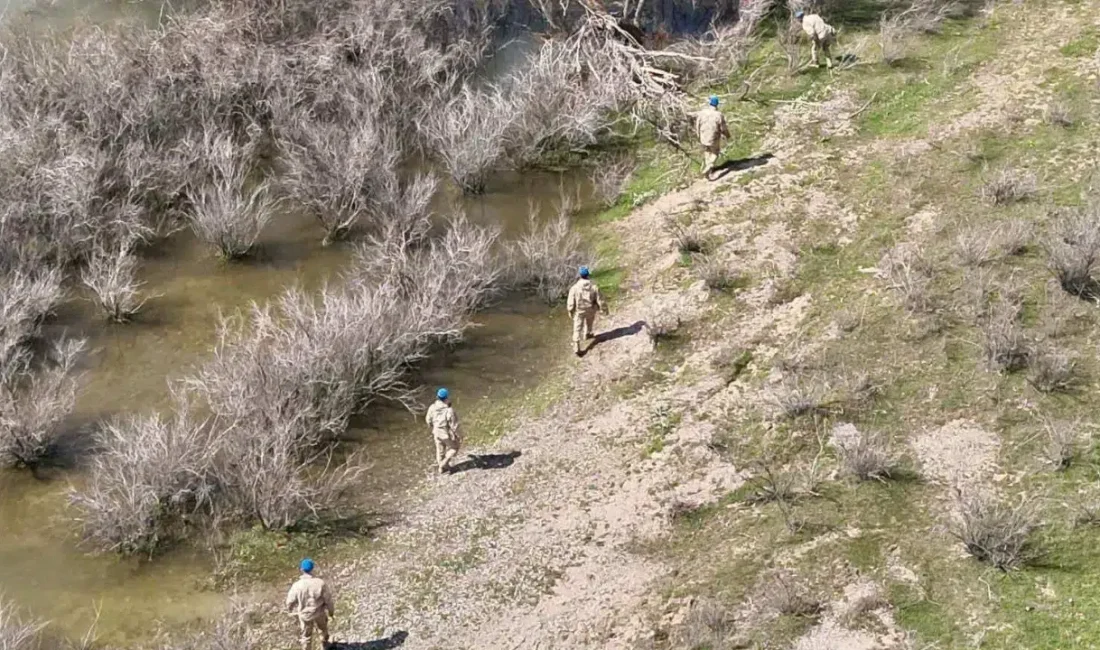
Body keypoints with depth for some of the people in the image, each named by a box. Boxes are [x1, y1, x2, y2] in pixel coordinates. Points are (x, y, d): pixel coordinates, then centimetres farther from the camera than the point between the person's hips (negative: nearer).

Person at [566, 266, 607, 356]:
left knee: (577, 329, 9)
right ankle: (587, 334, 59)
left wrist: (570, 311, 2)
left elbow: (571, 302, -16)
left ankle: (576, 348, 7)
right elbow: (600, 300, -14)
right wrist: (604, 308, 3)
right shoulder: (593, 286, -22)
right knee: (589, 323, 32)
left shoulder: (575, 287, -25)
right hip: (591, 310, 2)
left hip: (579, 311, -1)